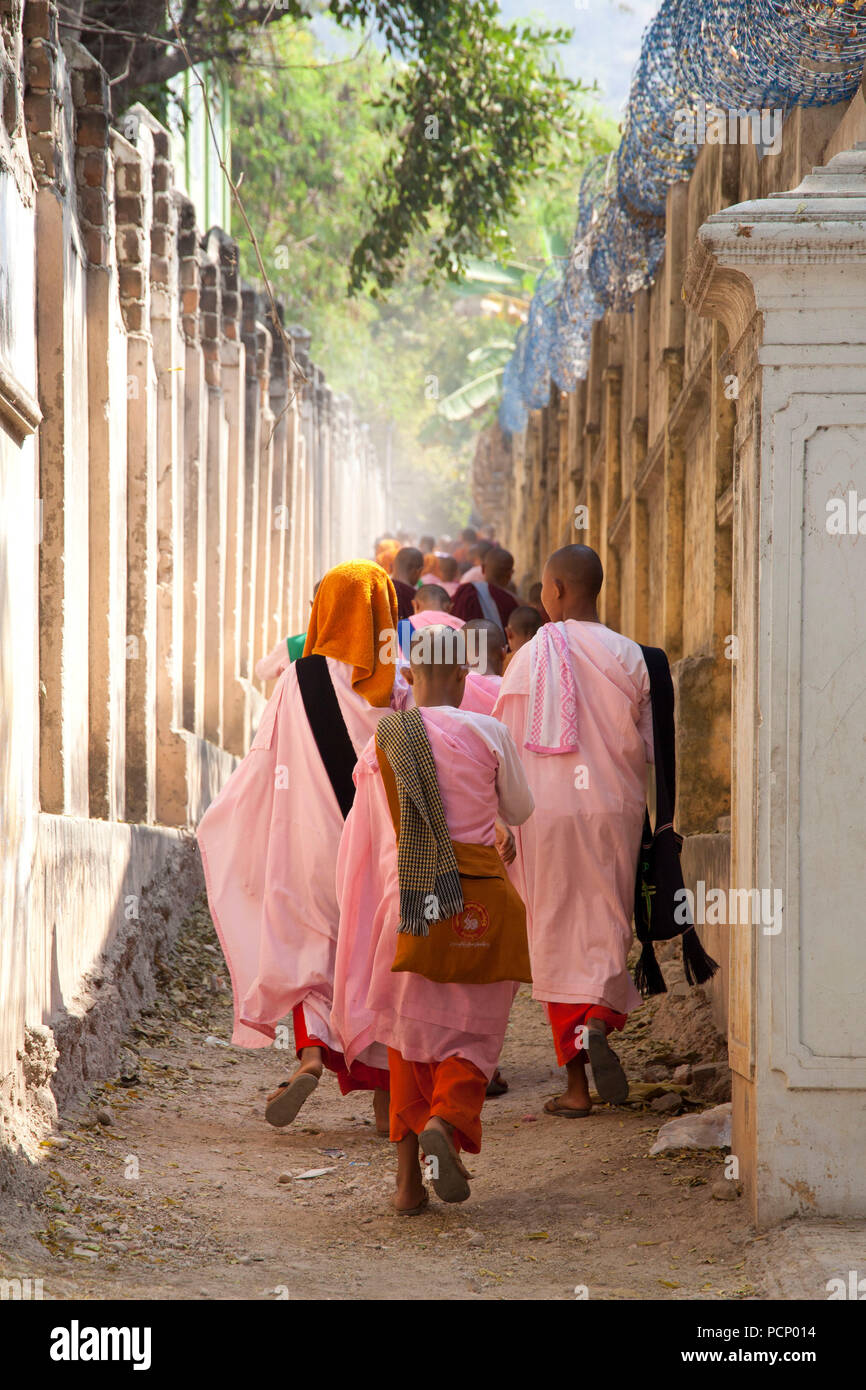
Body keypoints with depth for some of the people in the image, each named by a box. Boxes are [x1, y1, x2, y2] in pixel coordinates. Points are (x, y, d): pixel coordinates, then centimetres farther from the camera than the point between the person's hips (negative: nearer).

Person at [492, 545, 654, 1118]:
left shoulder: (531, 658, -5)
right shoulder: (628, 657, -1)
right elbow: (643, 748, 1)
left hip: (547, 812, -1)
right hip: (613, 812, 1)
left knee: (556, 940, 6)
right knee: (607, 929, 11)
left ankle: (576, 1084, 4)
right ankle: (599, 1023, -20)